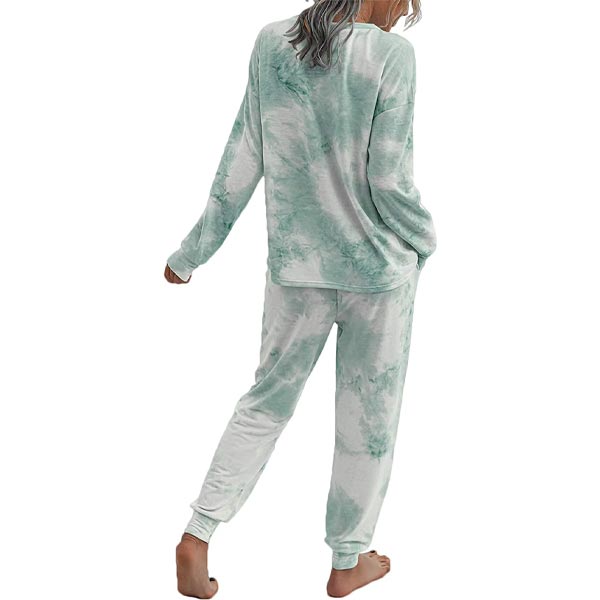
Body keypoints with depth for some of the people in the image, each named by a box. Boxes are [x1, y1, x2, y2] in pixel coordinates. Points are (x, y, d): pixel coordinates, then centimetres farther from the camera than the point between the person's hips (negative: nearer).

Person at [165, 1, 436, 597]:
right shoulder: (391, 56, -16)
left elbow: (242, 162, -1)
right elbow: (390, 184, -15)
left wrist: (193, 251, 10)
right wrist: (424, 238, 5)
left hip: (296, 265, 4)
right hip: (380, 267, -4)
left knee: (269, 397, 19)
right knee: (368, 413, 13)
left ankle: (198, 534, 10)